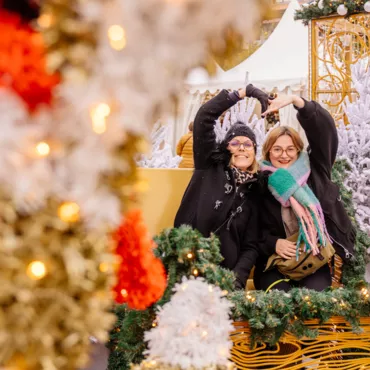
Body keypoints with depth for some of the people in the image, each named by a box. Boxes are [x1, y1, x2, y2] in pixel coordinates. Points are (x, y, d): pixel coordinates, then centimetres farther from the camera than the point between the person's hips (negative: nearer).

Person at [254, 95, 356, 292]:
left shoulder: (314, 169, 3)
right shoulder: (262, 183, 3)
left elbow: (324, 128, -10)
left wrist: (296, 100, -21)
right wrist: (273, 243, -14)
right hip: (277, 260, 0)